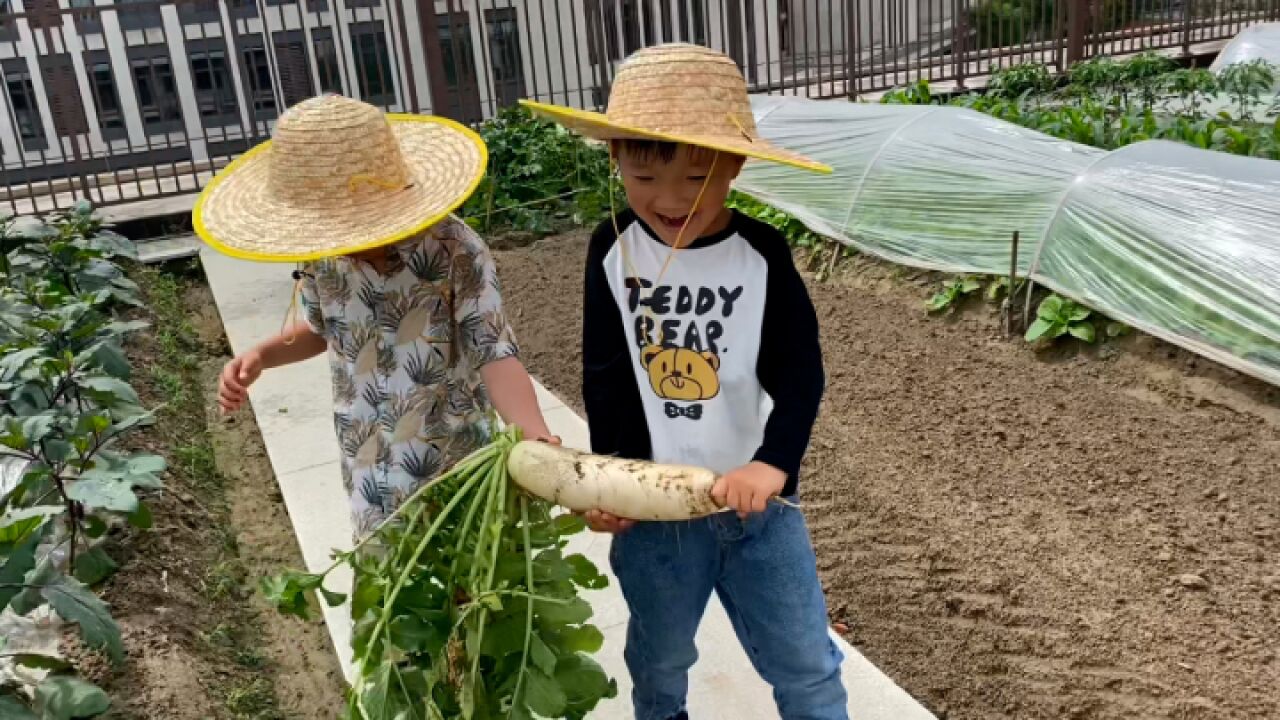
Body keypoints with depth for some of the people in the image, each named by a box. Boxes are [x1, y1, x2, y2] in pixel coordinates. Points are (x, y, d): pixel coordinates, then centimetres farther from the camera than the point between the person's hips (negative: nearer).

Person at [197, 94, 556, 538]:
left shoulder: (453, 251, -22)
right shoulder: (322, 257, -9)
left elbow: (494, 353, -24)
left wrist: (538, 440, -40)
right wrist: (259, 356, -6)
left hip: (458, 465, -3)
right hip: (372, 469, 4)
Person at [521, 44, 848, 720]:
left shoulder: (762, 253, -10)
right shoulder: (613, 248, -7)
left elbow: (800, 372, -15)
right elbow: (604, 375, -4)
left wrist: (774, 462, -31)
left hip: (756, 500, -1)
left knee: (806, 664, 13)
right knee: (659, 659, 23)